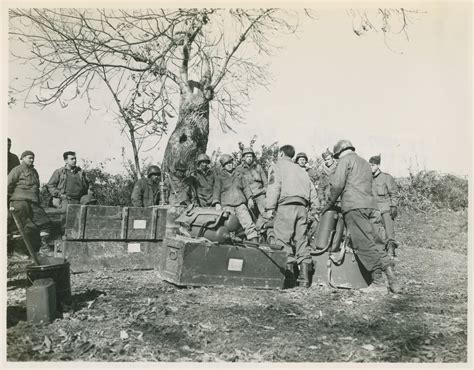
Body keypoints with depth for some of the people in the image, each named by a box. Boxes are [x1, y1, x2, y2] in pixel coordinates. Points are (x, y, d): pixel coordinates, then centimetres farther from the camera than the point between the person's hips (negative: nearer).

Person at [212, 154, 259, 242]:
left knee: (248, 223, -11)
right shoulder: (220, 177, 13)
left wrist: (250, 198, 11)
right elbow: (216, 191, 6)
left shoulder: (238, 175, 21)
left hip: (240, 204, 2)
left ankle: (254, 242, -12)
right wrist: (216, 203, -7)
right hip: (227, 205, -2)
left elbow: (245, 187, 24)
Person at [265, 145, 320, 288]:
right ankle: (305, 277, 4)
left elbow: (274, 187, -7)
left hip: (286, 206, -6)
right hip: (302, 207, 6)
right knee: (301, 240, 6)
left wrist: (270, 208, -11)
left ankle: (289, 274, -13)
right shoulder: (301, 170, 27)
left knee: (284, 240, -6)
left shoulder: (277, 166, 8)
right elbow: (312, 191, 22)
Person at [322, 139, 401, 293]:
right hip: (370, 205, 7)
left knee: (364, 244, -7)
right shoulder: (365, 163, 30)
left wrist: (330, 204, 6)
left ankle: (378, 281, -8)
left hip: (354, 206, -7)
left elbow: (337, 184, -6)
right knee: (377, 243, 5)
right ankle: (392, 280, 0)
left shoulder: (346, 160, 6)